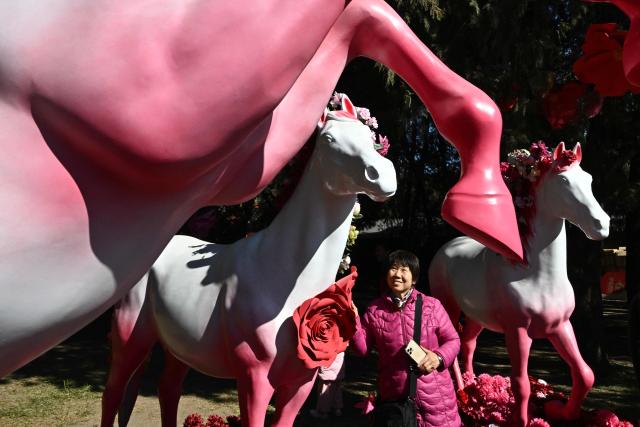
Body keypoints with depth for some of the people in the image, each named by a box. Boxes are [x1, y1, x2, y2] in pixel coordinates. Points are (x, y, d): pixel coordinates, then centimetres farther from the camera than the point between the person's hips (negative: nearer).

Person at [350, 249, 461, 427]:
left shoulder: (432, 306, -4)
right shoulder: (375, 310, 1)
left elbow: (453, 340, 3)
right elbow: (361, 348, 2)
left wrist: (439, 357, -16)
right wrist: (354, 321, -13)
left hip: (434, 395, -1)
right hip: (393, 396, 1)